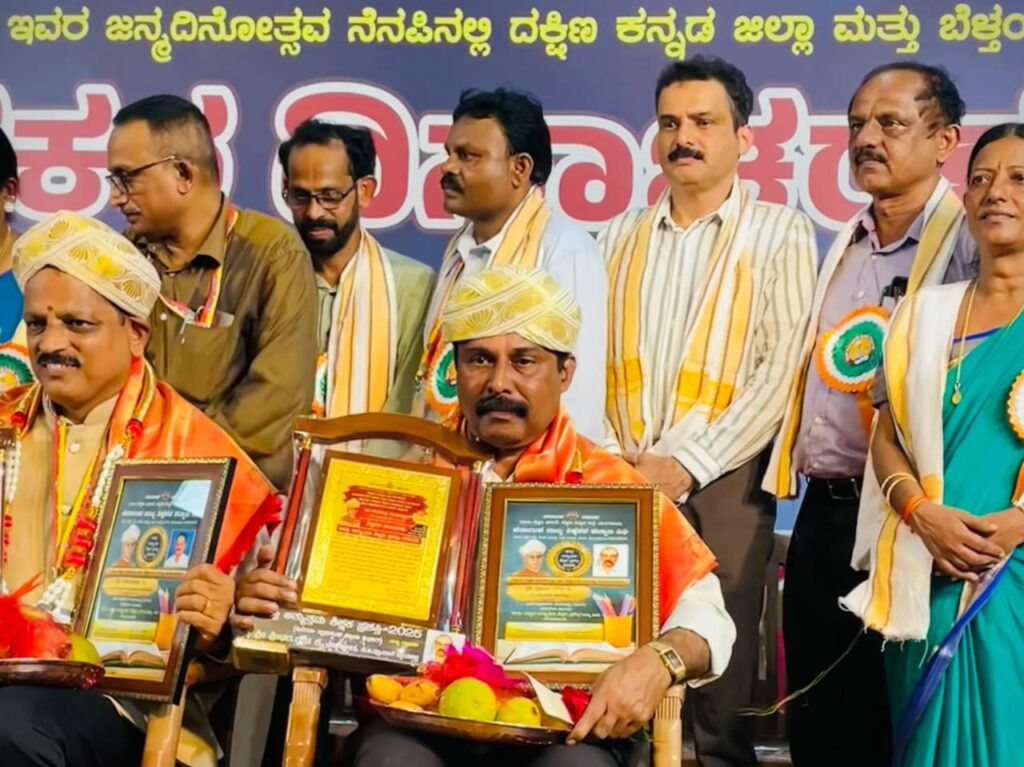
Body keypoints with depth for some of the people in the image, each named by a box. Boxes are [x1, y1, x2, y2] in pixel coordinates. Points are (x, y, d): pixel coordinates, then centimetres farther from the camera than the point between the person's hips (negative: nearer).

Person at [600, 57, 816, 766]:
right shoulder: (621, 237, 14)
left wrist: (688, 465, -13)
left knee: (720, 671, -2)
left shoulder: (779, 233, 2)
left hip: (721, 480, -3)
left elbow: (782, 369, -8)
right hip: (621, 476, 3)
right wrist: (612, 457, -6)